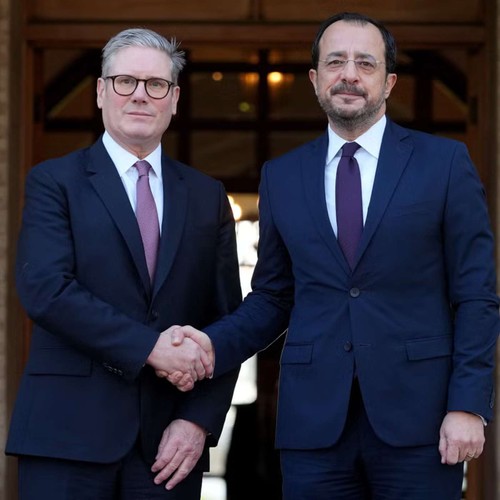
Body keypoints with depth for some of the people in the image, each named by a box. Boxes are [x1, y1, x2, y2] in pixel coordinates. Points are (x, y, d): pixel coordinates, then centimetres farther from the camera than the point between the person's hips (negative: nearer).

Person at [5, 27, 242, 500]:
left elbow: (227, 319, 10)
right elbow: (45, 289, -11)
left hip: (169, 442, 3)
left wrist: (199, 420, -3)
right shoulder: (53, 181, 3)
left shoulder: (207, 196, 13)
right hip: (68, 435, -3)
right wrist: (149, 347, -17)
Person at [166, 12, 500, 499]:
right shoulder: (281, 176, 11)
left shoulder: (445, 162, 3)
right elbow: (272, 298, 14)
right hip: (313, 421, 2)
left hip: (417, 414, -2)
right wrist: (212, 345, -5)